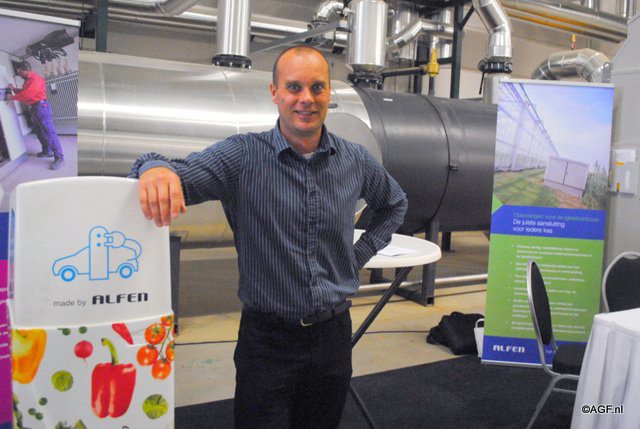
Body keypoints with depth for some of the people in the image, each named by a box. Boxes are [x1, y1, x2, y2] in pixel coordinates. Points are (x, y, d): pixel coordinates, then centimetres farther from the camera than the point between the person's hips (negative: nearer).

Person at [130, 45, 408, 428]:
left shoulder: (357, 161, 0)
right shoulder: (242, 156, -11)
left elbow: (394, 204, 19)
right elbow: (184, 174, -27)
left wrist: (362, 253, 8)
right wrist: (156, 168, -49)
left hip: (334, 335, 4)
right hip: (268, 339, -3)